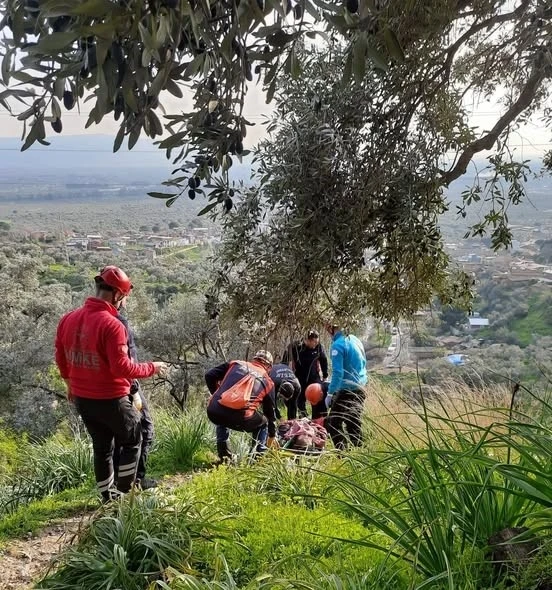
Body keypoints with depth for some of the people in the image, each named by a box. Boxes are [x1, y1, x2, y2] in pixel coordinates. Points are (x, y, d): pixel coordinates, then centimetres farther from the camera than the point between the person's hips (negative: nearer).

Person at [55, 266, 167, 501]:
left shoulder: (68, 319, 1)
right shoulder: (112, 325, -24)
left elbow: (61, 358, 12)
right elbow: (122, 367, -24)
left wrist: (70, 383, 27)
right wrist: (152, 368, -9)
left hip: (81, 398, 7)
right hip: (110, 399, -7)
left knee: (101, 447, 20)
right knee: (132, 441, 14)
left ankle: (108, 497, 29)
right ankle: (125, 493, 17)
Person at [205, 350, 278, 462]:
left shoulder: (235, 364, 25)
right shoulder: (267, 381, 23)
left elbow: (209, 376, 17)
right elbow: (270, 411, 32)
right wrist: (272, 436, 46)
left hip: (213, 412, 2)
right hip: (240, 418, -2)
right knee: (262, 424, 30)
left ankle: (223, 455, 34)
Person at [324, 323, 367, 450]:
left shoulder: (338, 345, -17)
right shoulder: (355, 340, 8)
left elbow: (337, 373, -21)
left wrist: (330, 393, -16)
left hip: (347, 391, -8)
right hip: (360, 389, 8)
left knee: (333, 424, 1)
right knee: (355, 425, 16)